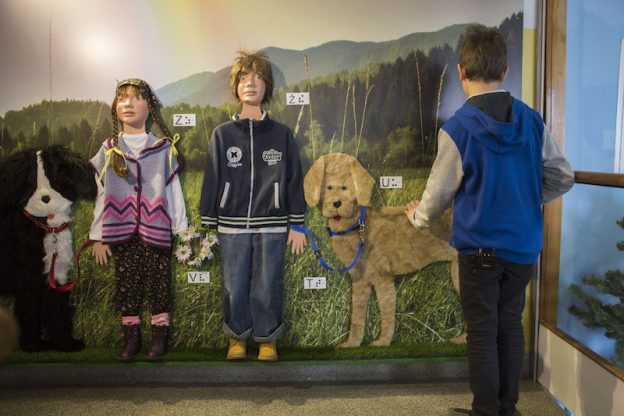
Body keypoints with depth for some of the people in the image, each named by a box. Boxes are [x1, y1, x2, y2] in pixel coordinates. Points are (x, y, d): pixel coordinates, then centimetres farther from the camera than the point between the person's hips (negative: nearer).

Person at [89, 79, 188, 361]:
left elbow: (174, 192, 2)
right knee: (126, 284, 6)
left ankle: (160, 335, 15)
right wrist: (98, 237, 5)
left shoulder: (164, 149, 2)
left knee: (158, 282, 2)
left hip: (156, 231, -2)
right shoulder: (108, 150, 8)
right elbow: (102, 195, 8)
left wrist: (182, 230, -1)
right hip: (121, 232, 2)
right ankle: (131, 337, 18)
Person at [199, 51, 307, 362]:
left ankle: (267, 339, 26)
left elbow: (294, 180, 5)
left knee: (267, 289, 5)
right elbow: (211, 181, 5)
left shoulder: (281, 134, 3)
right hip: (232, 228, 1)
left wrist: (297, 226, 3)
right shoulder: (222, 134, 4)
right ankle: (237, 338, 29)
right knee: (233, 288, 7)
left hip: (271, 227, 0)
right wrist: (207, 226, 3)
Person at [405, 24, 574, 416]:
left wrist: (417, 216, 14)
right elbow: (564, 177, 6)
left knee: (483, 332, 8)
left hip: (480, 247, -4)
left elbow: (439, 193, -5)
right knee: (511, 325, 16)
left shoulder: (458, 128, -14)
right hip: (524, 245, 5)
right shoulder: (532, 120, -1)